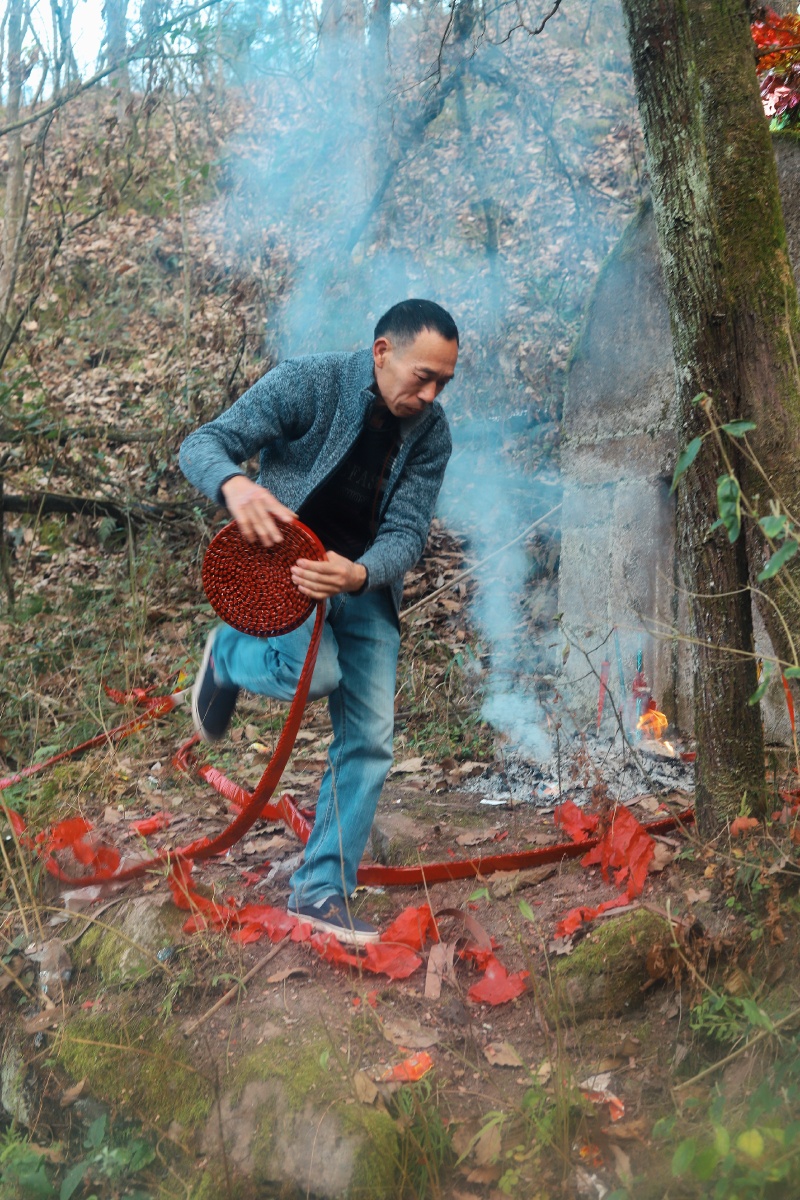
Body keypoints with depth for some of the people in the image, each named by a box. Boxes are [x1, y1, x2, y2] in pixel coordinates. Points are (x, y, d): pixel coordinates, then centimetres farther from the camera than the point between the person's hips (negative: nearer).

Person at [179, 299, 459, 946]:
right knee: (317, 671, -33)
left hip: (363, 581, 4)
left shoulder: (431, 431, -6)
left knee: (369, 743, -2)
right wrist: (234, 483, -42)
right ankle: (229, 654, 3)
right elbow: (202, 444, -17)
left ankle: (322, 890, 11)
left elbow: (407, 533, -12)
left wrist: (358, 574, -34)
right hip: (281, 560, -4)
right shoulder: (308, 382, -17)